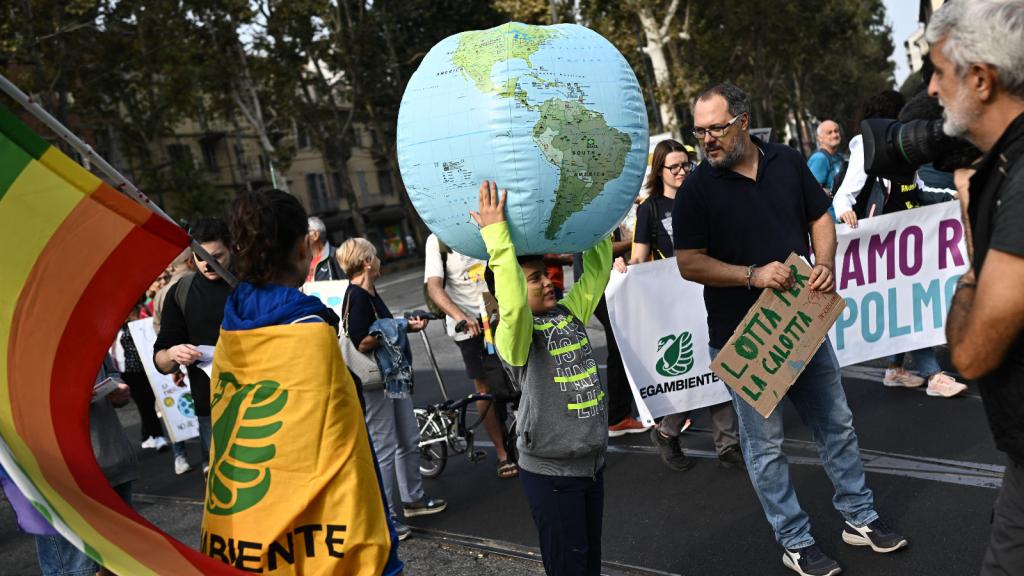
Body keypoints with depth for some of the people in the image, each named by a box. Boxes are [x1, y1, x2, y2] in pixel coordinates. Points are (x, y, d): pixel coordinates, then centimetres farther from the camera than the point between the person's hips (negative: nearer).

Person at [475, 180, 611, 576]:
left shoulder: (569, 313, 4)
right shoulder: (514, 335, -17)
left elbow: (596, 273, 8)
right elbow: (513, 304, -37)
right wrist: (496, 233, -38)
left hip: (592, 460, 7)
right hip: (549, 471, -7)